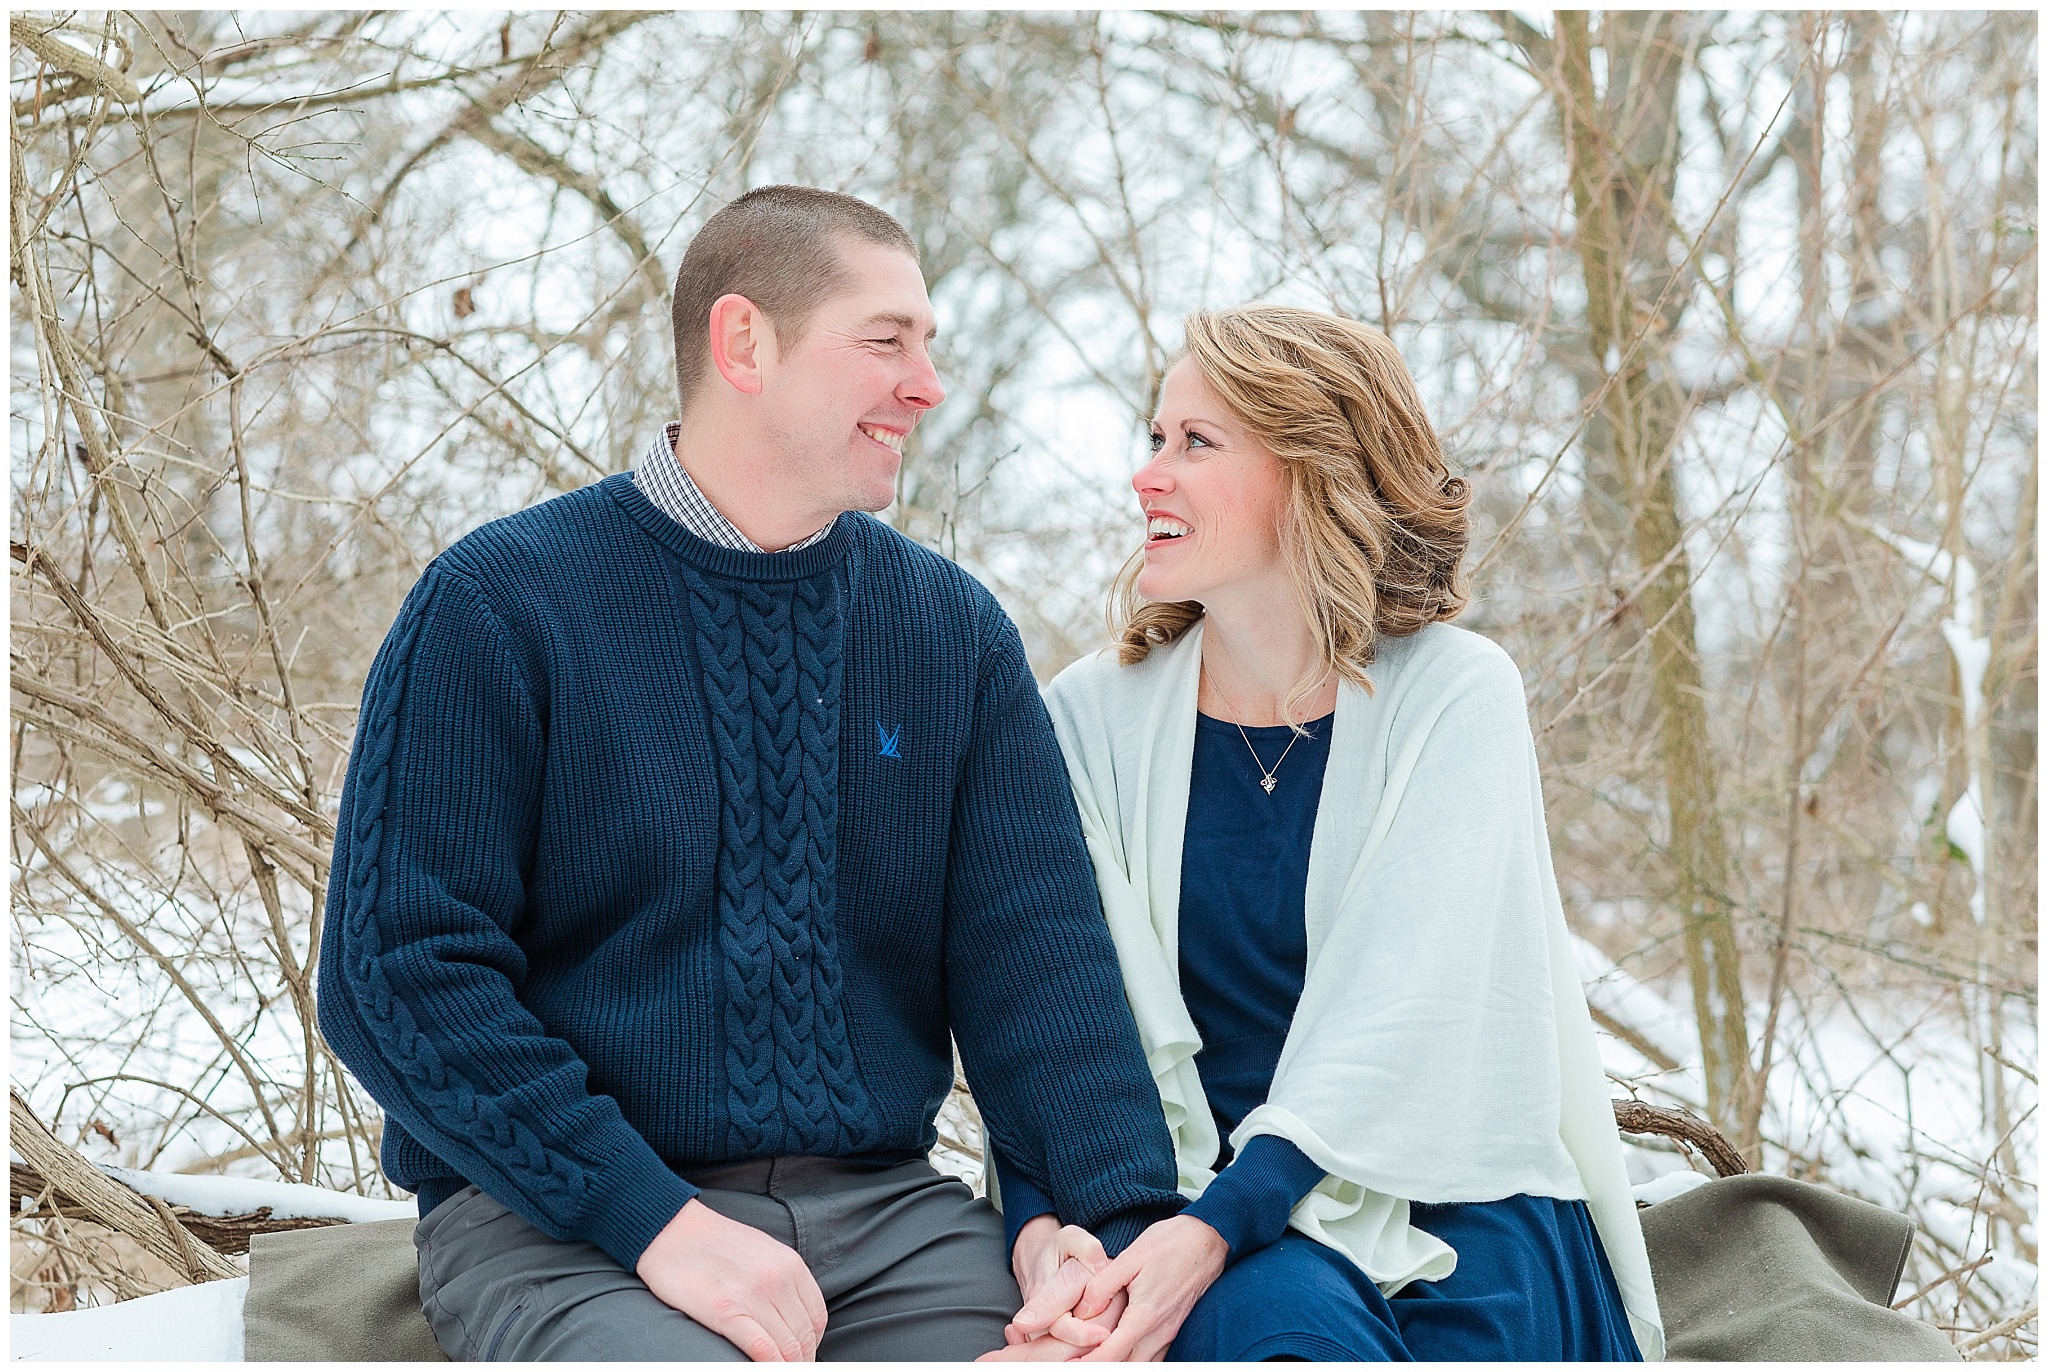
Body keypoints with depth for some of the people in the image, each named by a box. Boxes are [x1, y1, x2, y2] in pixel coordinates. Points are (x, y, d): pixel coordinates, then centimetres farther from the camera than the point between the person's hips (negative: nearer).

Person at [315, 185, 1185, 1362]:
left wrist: (1131, 1223, -14)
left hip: (879, 1203, 4)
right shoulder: (496, 605, -3)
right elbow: (401, 970, -8)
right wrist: (656, 1219, -18)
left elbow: (1038, 953, 4)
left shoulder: (956, 633, 11)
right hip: (557, 1219, -4)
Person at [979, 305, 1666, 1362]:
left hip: (1453, 1211, 1)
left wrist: (1208, 1234, -28)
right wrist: (1043, 1234, -23)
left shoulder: (1454, 694, -4)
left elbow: (1404, 1020, -15)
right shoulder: (1095, 716, 3)